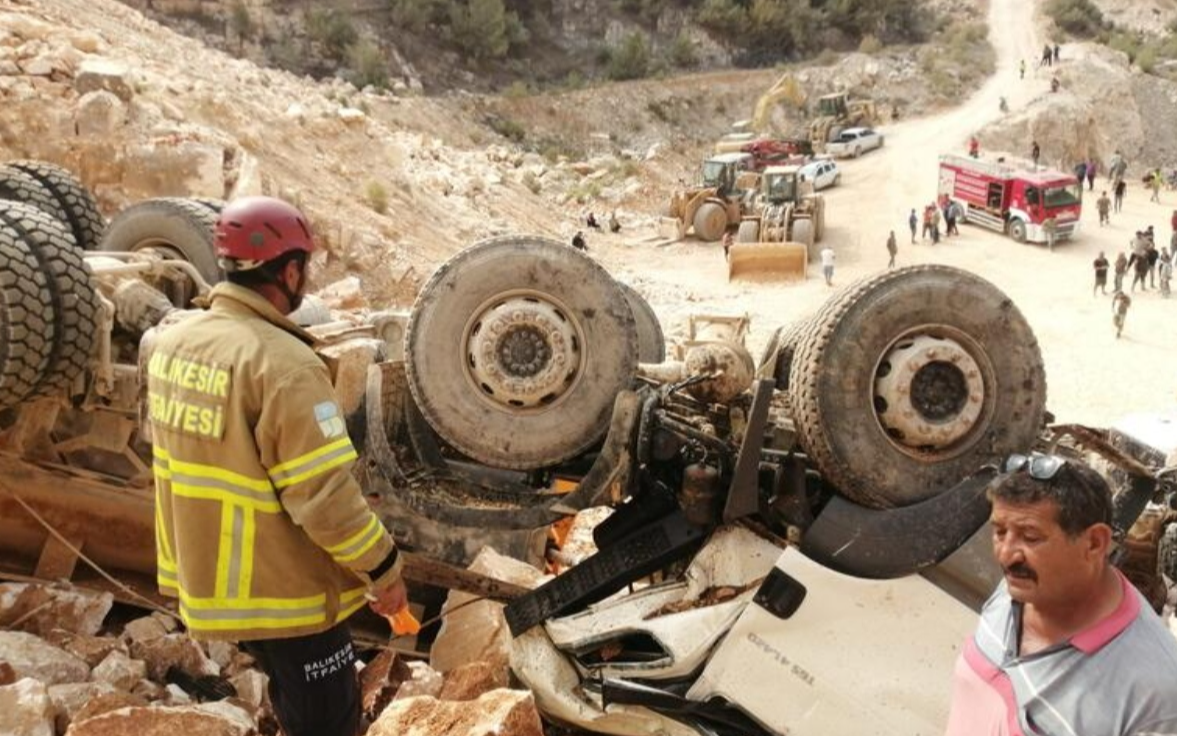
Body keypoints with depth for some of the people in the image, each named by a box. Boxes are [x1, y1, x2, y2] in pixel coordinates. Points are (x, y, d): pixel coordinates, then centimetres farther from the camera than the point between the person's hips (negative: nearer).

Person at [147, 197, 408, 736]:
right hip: (284, 588, -8)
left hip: (211, 577, 8)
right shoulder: (282, 363, -26)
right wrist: (383, 570, -13)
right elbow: (323, 495, -26)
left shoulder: (172, 343, 0)